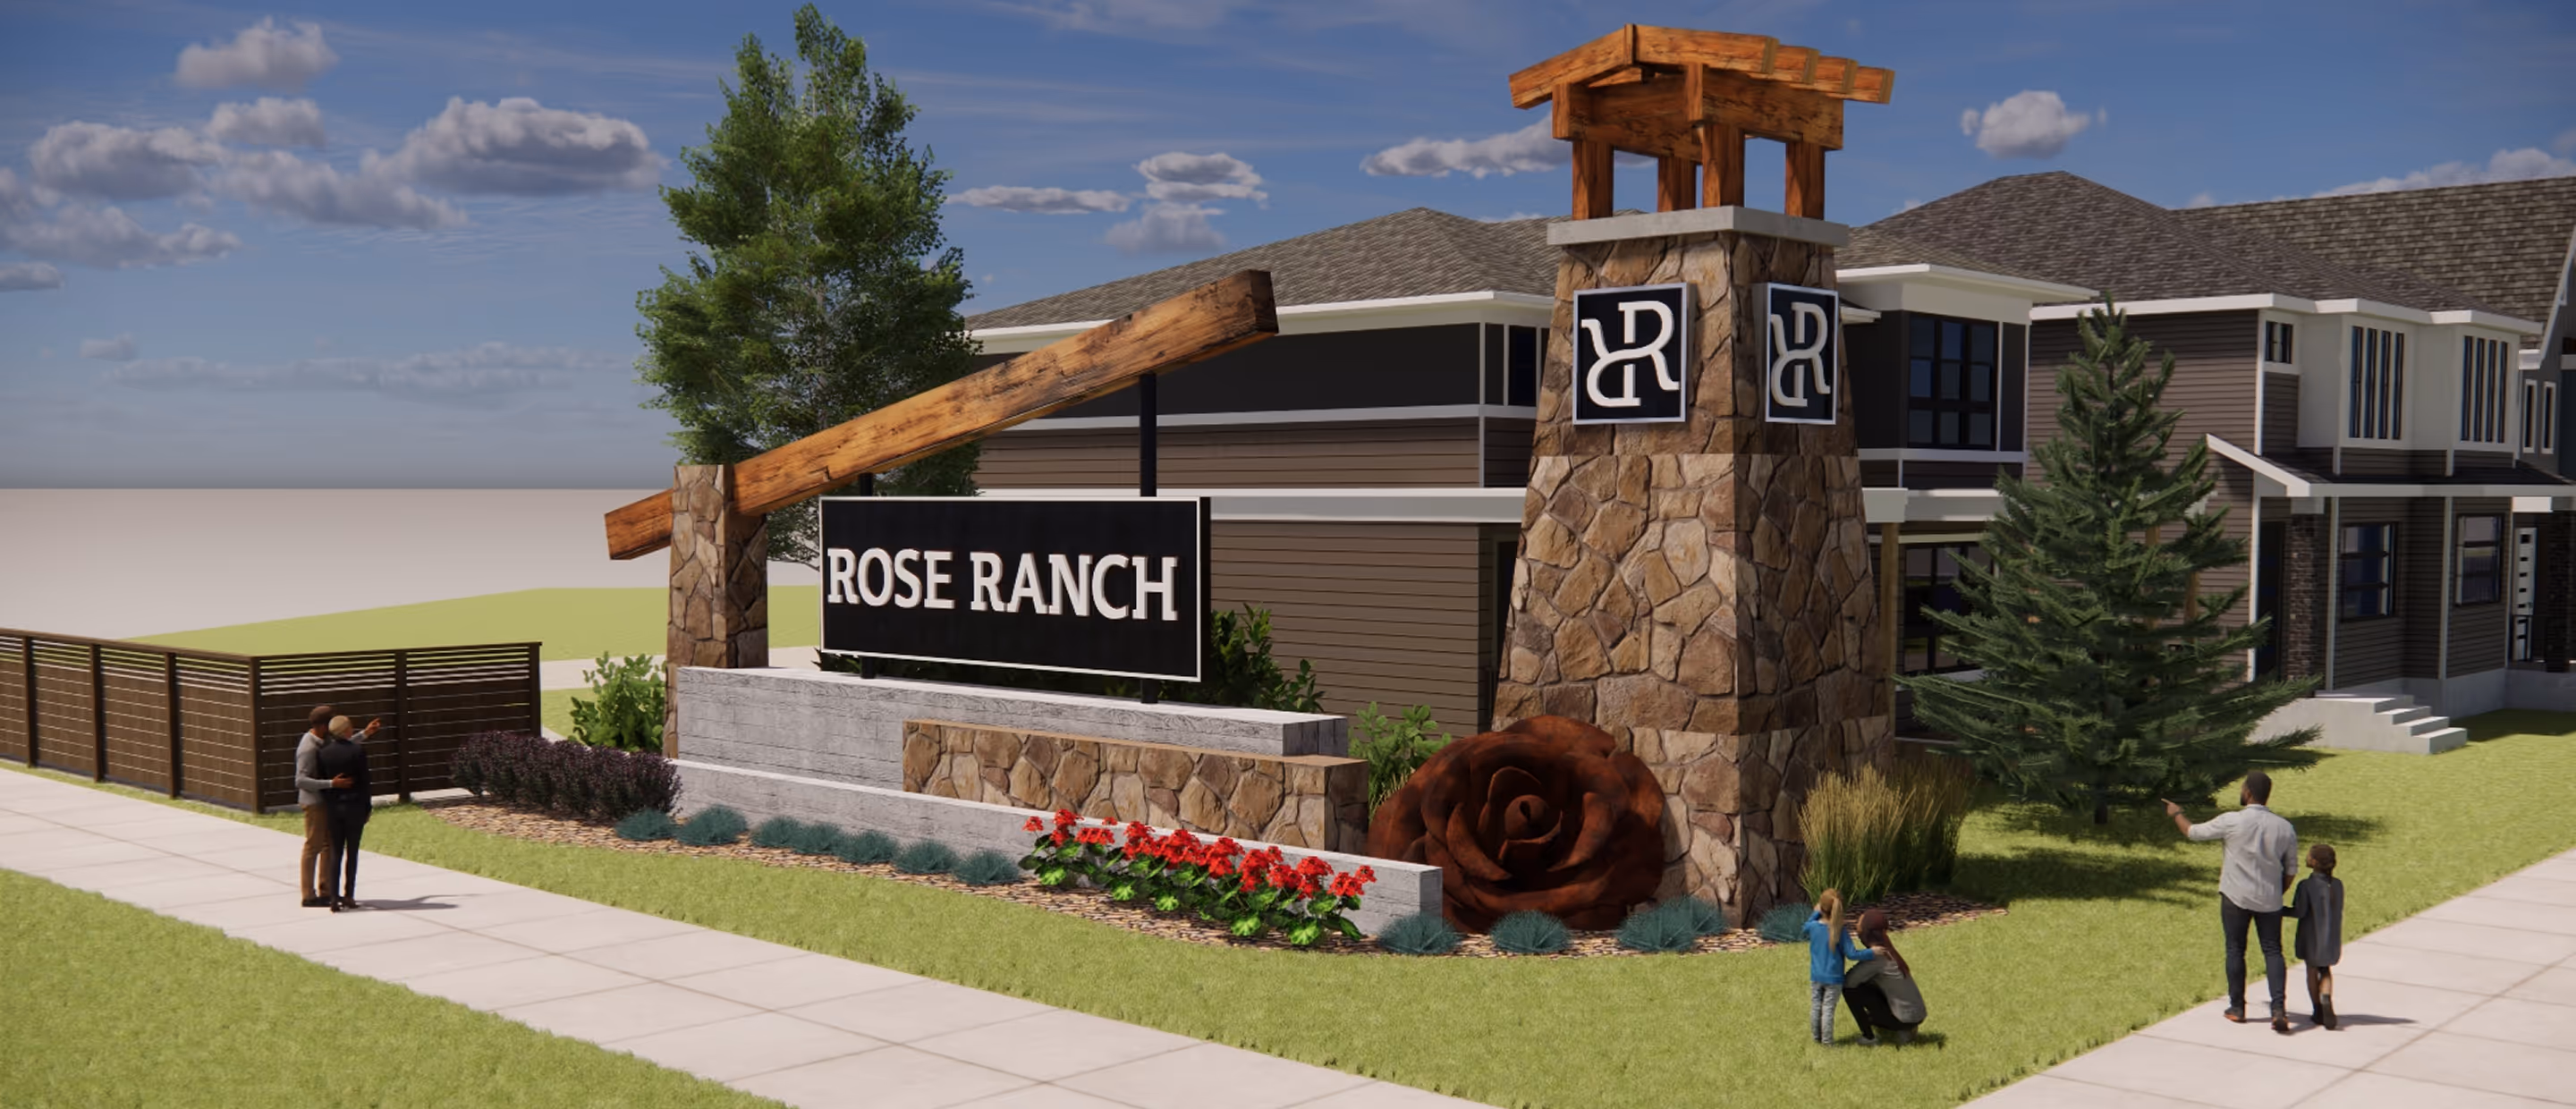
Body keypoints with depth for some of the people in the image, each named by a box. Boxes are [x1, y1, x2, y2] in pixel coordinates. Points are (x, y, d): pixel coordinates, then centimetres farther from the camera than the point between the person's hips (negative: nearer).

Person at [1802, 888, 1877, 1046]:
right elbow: (1851, 954, -17)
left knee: (1815, 1007, 14)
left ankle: (1816, 1036, 25)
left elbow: (1806, 926, 17)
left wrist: (1817, 913, 24)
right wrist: (1871, 953, -10)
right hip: (1833, 979, -3)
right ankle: (1827, 1040, 10)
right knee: (1828, 1009, 3)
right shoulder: (1841, 932, -17)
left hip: (1815, 977, 3)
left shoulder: (1813, 927, -8)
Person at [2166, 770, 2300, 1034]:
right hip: (2269, 900, 3)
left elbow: (2193, 832, 2)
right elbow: (2291, 870, 8)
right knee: (2273, 951, 6)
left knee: (2235, 950, 10)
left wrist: (2176, 813, 21)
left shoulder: (2232, 821, -13)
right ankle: (2279, 1009, -9)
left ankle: (2237, 1007, 17)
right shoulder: (2285, 828, 0)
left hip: (2236, 896, -3)